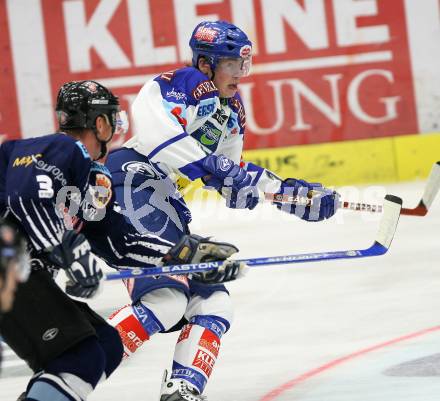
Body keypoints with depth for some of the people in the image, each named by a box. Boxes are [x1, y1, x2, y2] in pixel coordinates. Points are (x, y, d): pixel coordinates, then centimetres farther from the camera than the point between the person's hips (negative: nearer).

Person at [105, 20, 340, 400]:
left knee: (210, 299, 9)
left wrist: (298, 195, 19)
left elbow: (236, 174, 26)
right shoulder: (185, 83, -8)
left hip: (163, 201, 11)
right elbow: (156, 133, -26)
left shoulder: (231, 109, 21)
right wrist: (216, 169, -27)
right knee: (166, 297, -24)